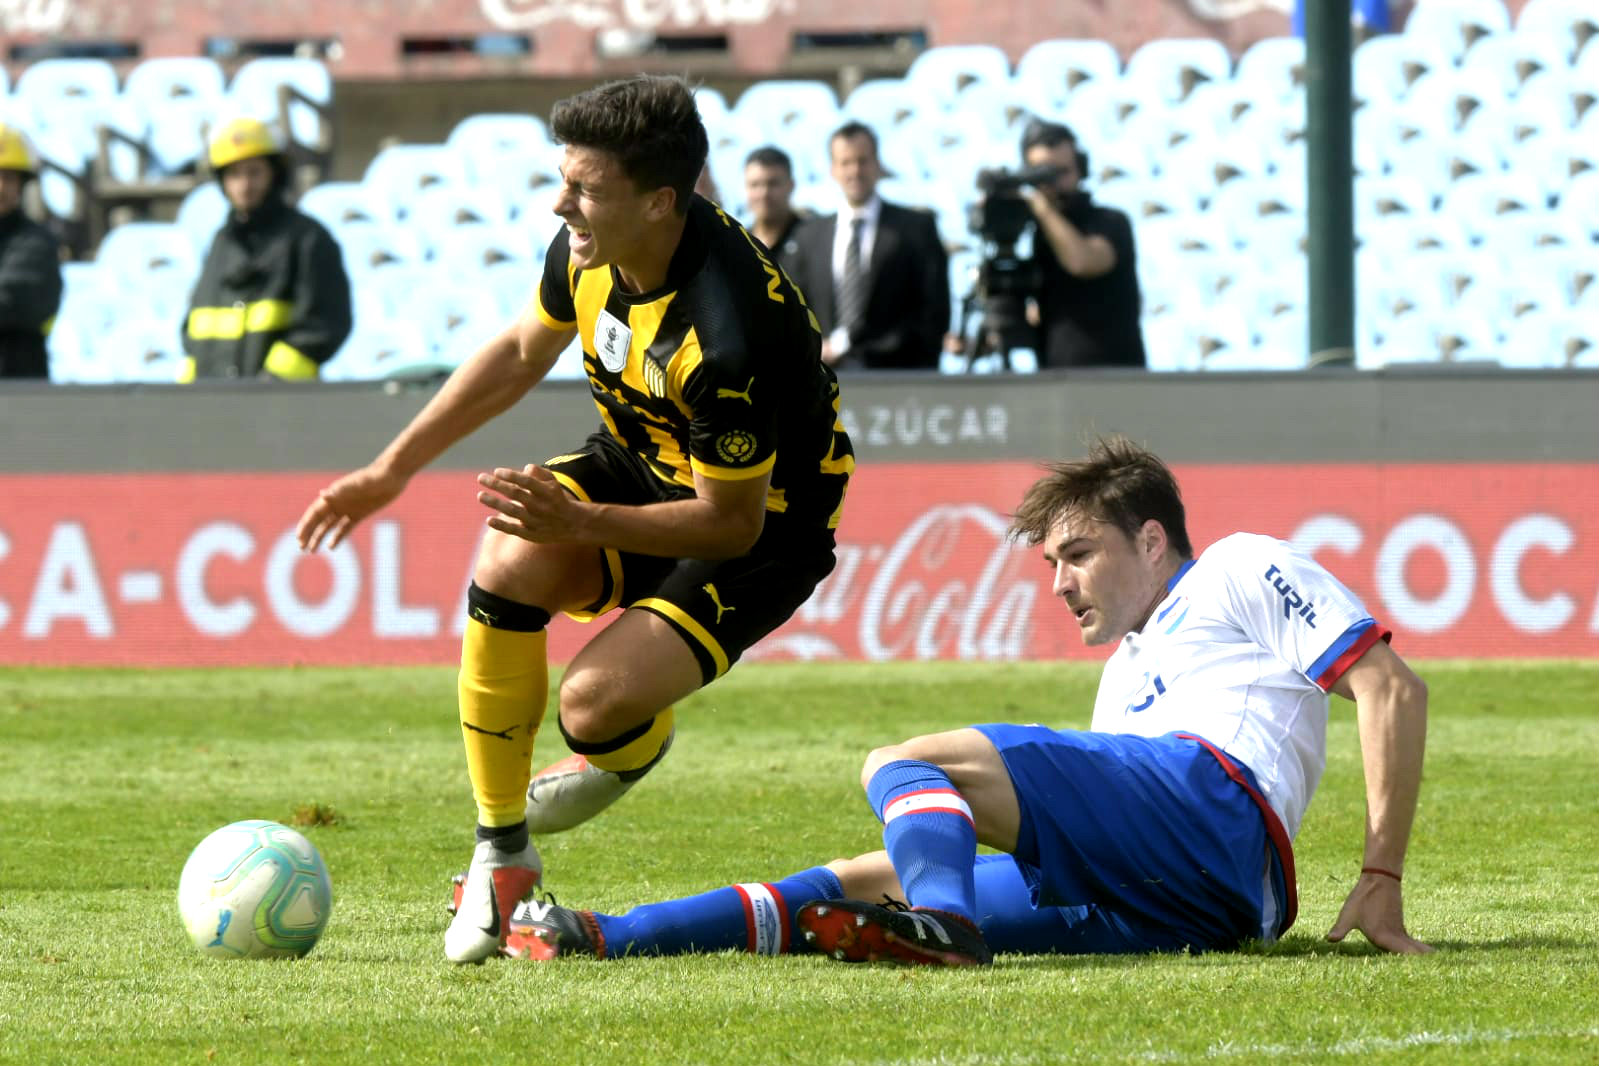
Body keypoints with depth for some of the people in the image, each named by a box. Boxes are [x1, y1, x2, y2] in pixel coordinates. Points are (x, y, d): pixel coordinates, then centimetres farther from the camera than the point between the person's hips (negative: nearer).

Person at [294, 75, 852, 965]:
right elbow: (521, 354, 9)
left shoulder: (725, 332, -36)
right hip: (641, 460, 7)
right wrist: (389, 472, 8)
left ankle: (637, 748, 17)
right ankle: (502, 857, -8)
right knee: (507, 567, -24)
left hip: (767, 526, -7)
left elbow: (733, 521, -26)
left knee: (596, 704, -27)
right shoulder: (590, 251, -12)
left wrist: (582, 524, -31)